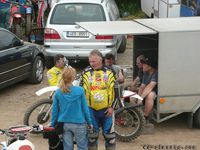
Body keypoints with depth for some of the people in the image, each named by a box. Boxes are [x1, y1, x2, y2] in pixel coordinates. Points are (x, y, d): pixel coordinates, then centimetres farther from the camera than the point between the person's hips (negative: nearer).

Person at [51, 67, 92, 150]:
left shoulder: (58, 92, -5)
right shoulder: (80, 90, -13)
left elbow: (55, 110, 0)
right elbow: (85, 108, -7)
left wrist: (53, 125, 12)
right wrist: (89, 122, 6)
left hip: (64, 124, 3)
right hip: (78, 124, -3)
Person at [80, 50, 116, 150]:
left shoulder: (109, 72, 0)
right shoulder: (86, 72, 0)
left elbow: (114, 90, 0)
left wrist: (111, 106, -5)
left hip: (106, 109, 0)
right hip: (91, 109, 1)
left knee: (109, 133, 6)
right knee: (92, 134, 9)